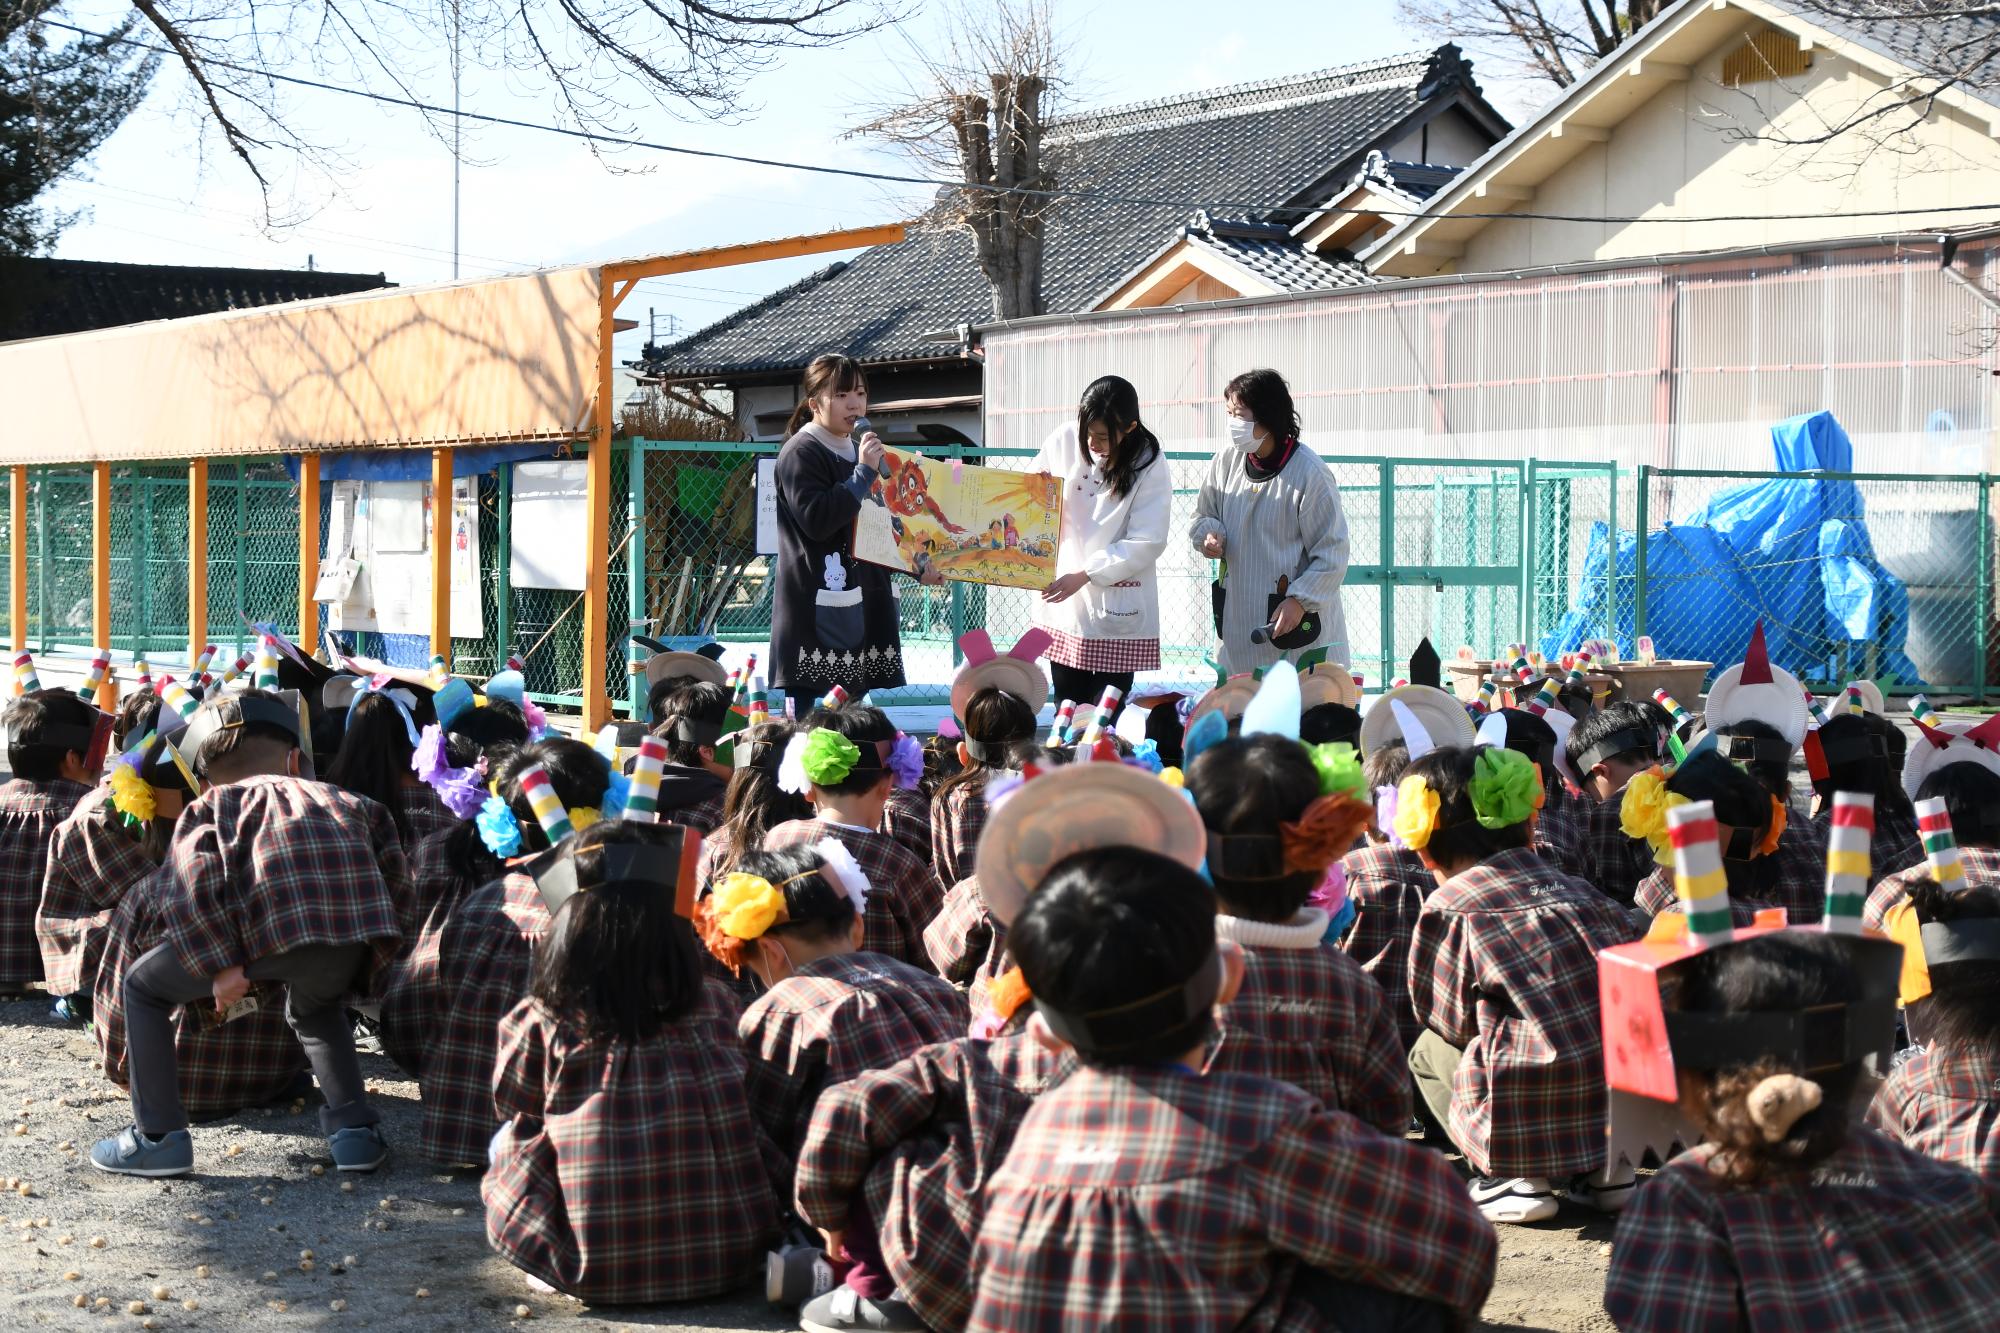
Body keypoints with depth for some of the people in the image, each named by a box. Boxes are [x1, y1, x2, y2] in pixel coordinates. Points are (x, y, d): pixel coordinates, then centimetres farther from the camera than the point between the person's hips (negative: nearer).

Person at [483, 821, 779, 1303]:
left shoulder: (539, 1023, -8)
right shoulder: (716, 1008, -3)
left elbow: (517, 1113, 10)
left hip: (593, 1268, -2)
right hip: (729, 1255, 2)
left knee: (505, 1142, 21)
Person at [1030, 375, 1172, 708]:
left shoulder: (1149, 465, -11)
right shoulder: (1063, 440, -1)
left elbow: (1147, 543, -14)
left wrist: (1085, 574, -18)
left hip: (1116, 609, -4)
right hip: (1062, 600, 4)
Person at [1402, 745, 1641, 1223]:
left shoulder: (1449, 908, 2)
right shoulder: (1578, 889, 15)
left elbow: (1449, 1020, 8)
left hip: (1538, 1116, -5)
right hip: (1637, 1108, 5)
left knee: (1428, 1052, 21)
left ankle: (1513, 1178, 3)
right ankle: (1604, 1168, 16)